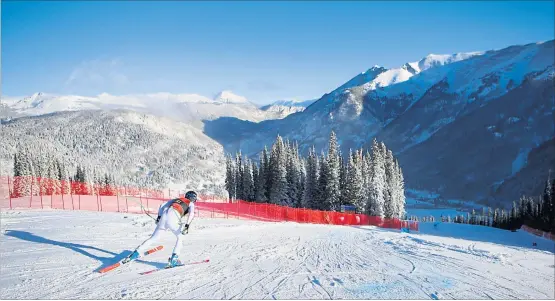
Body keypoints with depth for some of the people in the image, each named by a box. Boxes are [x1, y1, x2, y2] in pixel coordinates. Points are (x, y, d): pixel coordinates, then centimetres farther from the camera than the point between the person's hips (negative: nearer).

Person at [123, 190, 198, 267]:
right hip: (173, 218, -4)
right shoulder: (190, 203, 21)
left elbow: (162, 208, 24)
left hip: (164, 215, 4)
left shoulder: (176, 200, 35)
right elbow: (192, 213, 0)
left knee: (153, 238, 18)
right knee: (180, 237, 18)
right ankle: (174, 258, 4)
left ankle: (137, 252, 11)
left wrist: (159, 217, 18)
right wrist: (187, 225, -9)